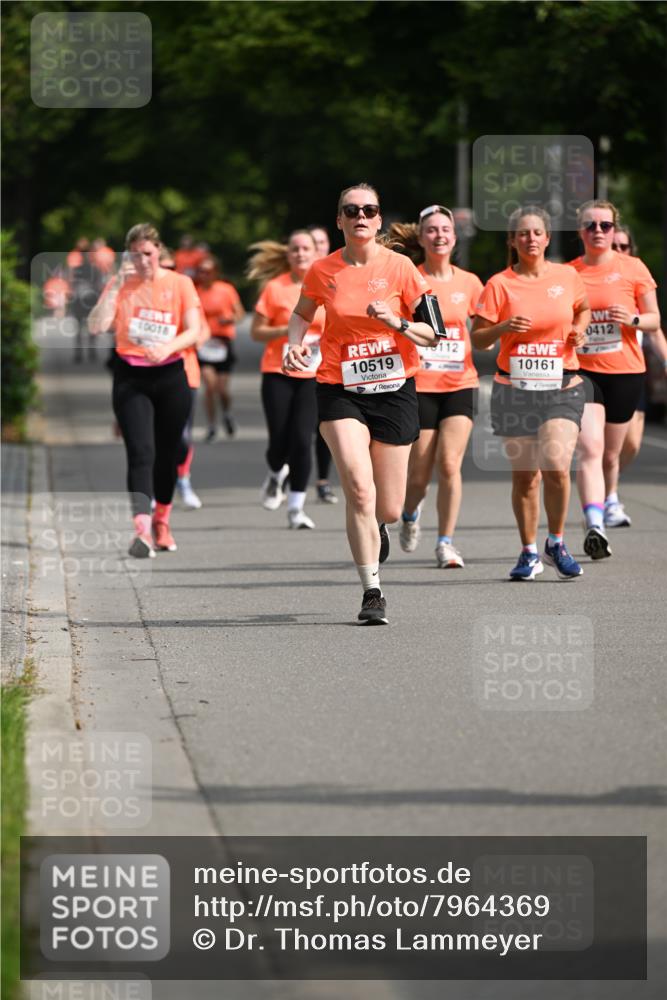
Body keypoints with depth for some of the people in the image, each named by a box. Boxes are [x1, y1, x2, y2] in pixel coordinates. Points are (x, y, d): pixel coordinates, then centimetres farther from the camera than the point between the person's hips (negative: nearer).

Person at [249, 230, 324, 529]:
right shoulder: (275, 288, -1)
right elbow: (256, 331, 1)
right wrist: (285, 330, -15)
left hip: (313, 374, 1)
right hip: (278, 373, -1)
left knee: (302, 440, -10)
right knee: (280, 441, -3)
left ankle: (296, 507, 0)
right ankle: (276, 475, 34)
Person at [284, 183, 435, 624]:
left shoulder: (399, 267, -3)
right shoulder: (323, 271, 0)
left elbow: (431, 334, 1)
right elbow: (302, 314, 19)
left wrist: (397, 323, -18)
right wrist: (297, 343, -2)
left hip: (394, 390, 1)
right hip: (340, 390, -1)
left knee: (388, 510, 4)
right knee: (358, 485, -21)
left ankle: (376, 527, 44)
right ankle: (372, 592, -12)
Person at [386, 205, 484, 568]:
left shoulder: (468, 283, 6)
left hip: (460, 384, 2)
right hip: (419, 386, -1)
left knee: (450, 463, -12)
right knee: (419, 473, 3)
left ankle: (446, 542, -2)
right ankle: (410, 515, 37)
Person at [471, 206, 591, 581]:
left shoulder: (567, 276, 4)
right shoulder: (499, 285, -2)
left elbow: (583, 308, 23)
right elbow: (478, 338, -1)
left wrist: (580, 329, 3)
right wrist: (503, 328, -19)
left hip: (562, 388, 0)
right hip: (515, 390, 0)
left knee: (556, 466, -17)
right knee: (525, 476, 4)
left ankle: (557, 544, 5)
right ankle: (529, 553, 21)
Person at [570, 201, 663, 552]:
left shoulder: (632, 269, 1)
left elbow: (654, 320, 5)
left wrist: (632, 319, -14)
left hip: (625, 371, 1)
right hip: (582, 370, -1)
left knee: (610, 453, 12)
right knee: (590, 449, -18)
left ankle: (609, 499, 42)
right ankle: (595, 526, -30)